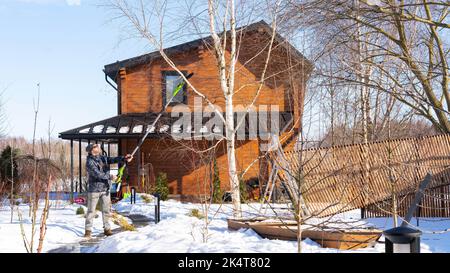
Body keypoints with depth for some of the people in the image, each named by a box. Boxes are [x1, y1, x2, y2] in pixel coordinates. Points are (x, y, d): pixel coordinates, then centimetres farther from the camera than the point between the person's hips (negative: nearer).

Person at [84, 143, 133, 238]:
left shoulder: (103, 158, 7)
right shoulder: (89, 162, -13)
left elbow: (112, 159, -6)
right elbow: (97, 174, -23)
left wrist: (124, 158, -23)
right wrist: (110, 177, -24)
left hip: (105, 189, 6)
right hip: (94, 190, -6)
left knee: (107, 210, 8)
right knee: (91, 211, 2)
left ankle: (107, 228, 16)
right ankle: (88, 230, 10)